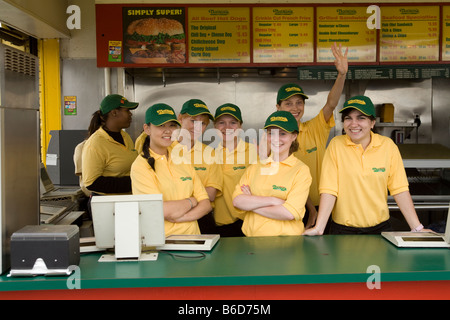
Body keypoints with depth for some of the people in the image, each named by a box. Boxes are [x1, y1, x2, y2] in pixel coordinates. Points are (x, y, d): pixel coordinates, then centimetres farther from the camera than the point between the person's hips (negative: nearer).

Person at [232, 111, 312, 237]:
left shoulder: (301, 170, 0)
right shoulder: (255, 167, 13)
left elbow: (290, 213, -10)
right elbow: (237, 200, 1)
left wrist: (251, 203, -2)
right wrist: (272, 200, -10)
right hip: (251, 238, 2)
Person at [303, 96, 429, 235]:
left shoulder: (388, 145, -2)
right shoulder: (336, 145, -7)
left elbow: (399, 190, -1)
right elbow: (329, 190, -10)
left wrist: (417, 228, -5)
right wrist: (319, 228, -18)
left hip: (380, 228, 2)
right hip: (343, 229, -1)